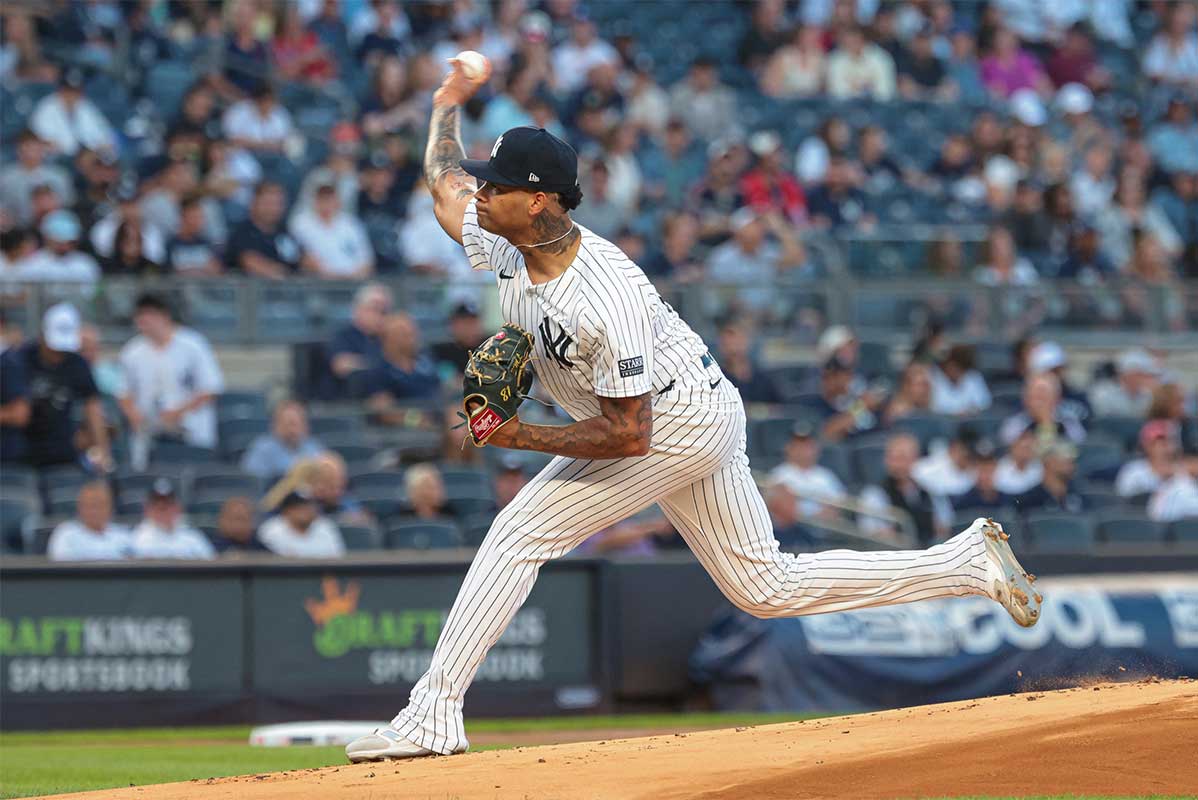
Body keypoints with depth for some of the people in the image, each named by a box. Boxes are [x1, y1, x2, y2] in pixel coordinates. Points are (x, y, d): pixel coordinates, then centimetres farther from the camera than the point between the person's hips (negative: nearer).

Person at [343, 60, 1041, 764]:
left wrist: (520, 437, -28)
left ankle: (433, 717, -12)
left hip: (678, 421, -9)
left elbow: (627, 435, -31)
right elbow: (445, 181, 12)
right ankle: (972, 562, 18)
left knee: (520, 535, -14)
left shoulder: (609, 300, -34)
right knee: (768, 588, 13)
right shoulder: (503, 242, -11)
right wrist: (450, 104, 30)